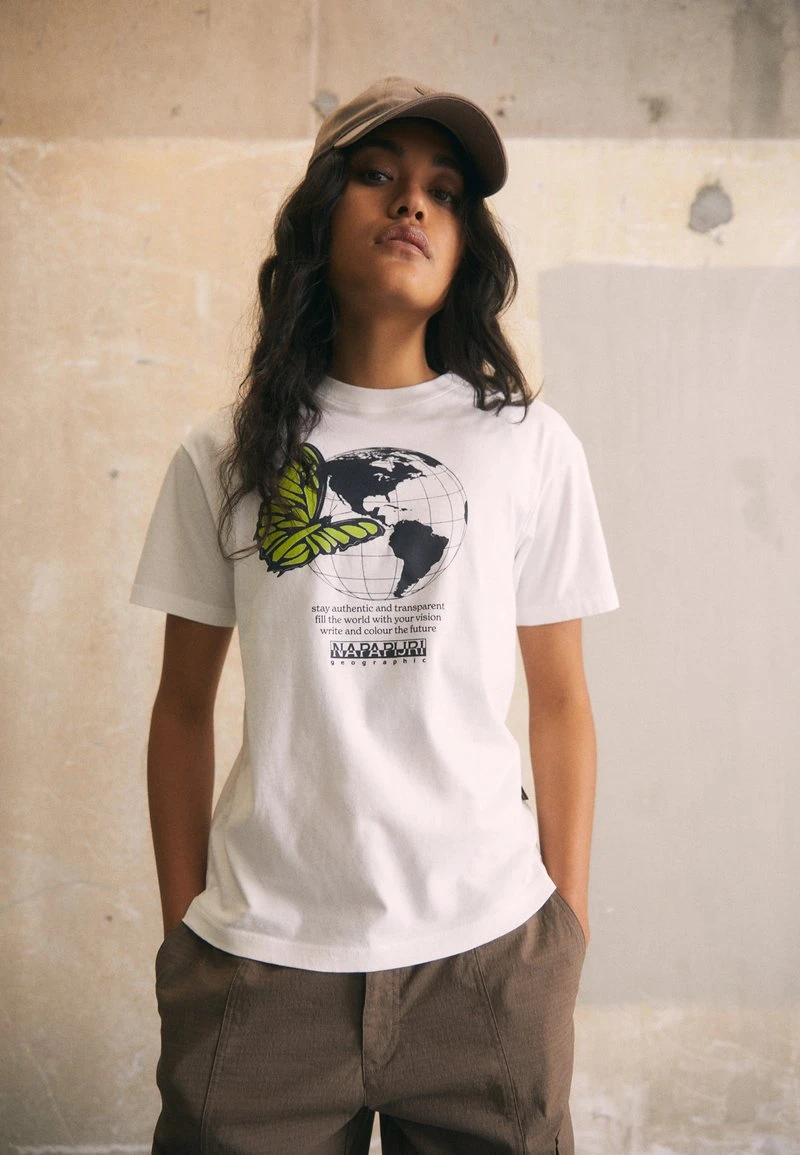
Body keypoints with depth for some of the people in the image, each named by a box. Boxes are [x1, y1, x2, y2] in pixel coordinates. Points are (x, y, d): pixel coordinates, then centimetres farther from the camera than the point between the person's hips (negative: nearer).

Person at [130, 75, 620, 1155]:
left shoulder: (531, 444, 2)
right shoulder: (224, 454, 3)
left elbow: (561, 700, 5)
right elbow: (184, 707, 7)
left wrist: (571, 930, 5)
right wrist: (181, 931, 7)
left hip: (484, 949, 0)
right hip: (261, 953, 0)